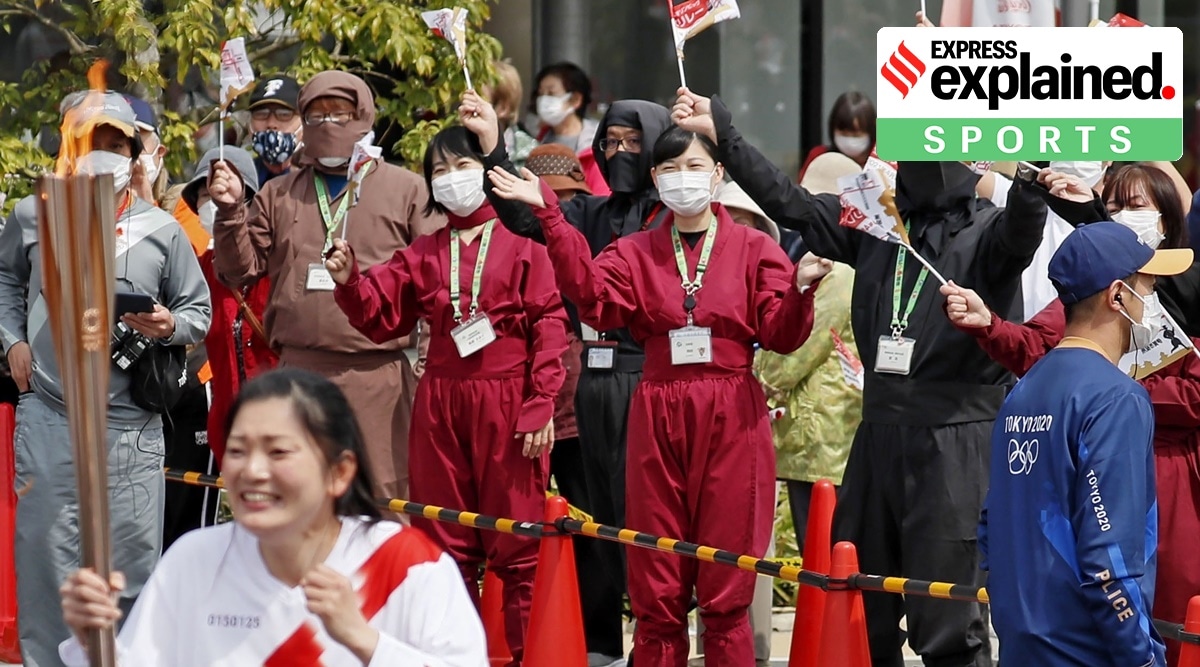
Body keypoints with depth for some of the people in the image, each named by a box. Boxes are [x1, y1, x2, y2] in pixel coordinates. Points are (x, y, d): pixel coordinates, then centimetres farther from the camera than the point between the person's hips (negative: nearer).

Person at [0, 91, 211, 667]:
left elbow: (199, 310, 13)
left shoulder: (161, 230, 5)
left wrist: (170, 327, -8)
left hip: (130, 423, 0)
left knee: (132, 555, 1)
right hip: (48, 417, 0)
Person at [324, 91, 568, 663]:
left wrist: (541, 404, -13)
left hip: (507, 404, -4)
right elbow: (380, 316, 9)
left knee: (517, 544, -4)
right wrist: (349, 282, -11)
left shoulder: (520, 243, 0)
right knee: (446, 542, 7)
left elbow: (549, 324, -6)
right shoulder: (424, 253, 14)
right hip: (441, 405, 5)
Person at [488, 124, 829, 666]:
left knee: (726, 586, -1)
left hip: (731, 418, -2)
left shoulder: (753, 249, 5)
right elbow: (594, 298, -10)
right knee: (656, 587, 4)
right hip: (658, 418, 2)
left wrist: (800, 289, -24)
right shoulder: (637, 252, 9)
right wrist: (550, 217, -17)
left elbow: (780, 334, -3)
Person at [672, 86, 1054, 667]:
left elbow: (1019, 234, -26)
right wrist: (722, 132, 16)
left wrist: (1030, 189, -49)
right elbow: (790, 203, 17)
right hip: (878, 437, 6)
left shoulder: (985, 233, -4)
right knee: (860, 611, 13)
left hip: (955, 444, -6)